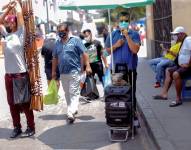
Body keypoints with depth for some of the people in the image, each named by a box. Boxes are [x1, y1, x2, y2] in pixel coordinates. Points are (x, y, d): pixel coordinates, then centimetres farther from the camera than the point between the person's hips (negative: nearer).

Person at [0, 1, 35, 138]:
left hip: (21, 75, -6)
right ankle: (17, 127, 19)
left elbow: (20, 14, -4)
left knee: (25, 103, 0)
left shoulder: (20, 33, -3)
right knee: (12, 103, 10)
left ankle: (31, 128, 8)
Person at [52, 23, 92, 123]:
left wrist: (87, 66, -13)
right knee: (67, 93, 14)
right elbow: (55, 58, 18)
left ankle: (71, 113, -15)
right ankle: (73, 109, 29)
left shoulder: (75, 41, -3)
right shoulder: (58, 43, 12)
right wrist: (53, 71, 18)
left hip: (74, 71, -6)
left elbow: (84, 54, -5)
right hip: (63, 73, 6)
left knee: (74, 93, -9)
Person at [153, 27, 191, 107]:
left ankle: (178, 99, -23)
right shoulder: (183, 42, 18)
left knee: (176, 74, -32)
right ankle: (164, 94, 10)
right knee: (168, 71, 16)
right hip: (182, 65, 12)